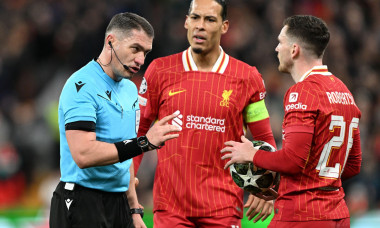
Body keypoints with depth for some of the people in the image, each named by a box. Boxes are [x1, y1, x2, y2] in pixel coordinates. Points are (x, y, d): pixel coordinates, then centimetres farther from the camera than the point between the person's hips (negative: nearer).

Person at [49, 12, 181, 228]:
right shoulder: (82, 86, -13)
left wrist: (134, 209, 17)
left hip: (120, 205, 8)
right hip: (83, 208, -8)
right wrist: (144, 142, -25)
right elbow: (83, 155, -24)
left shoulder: (130, 89, 15)